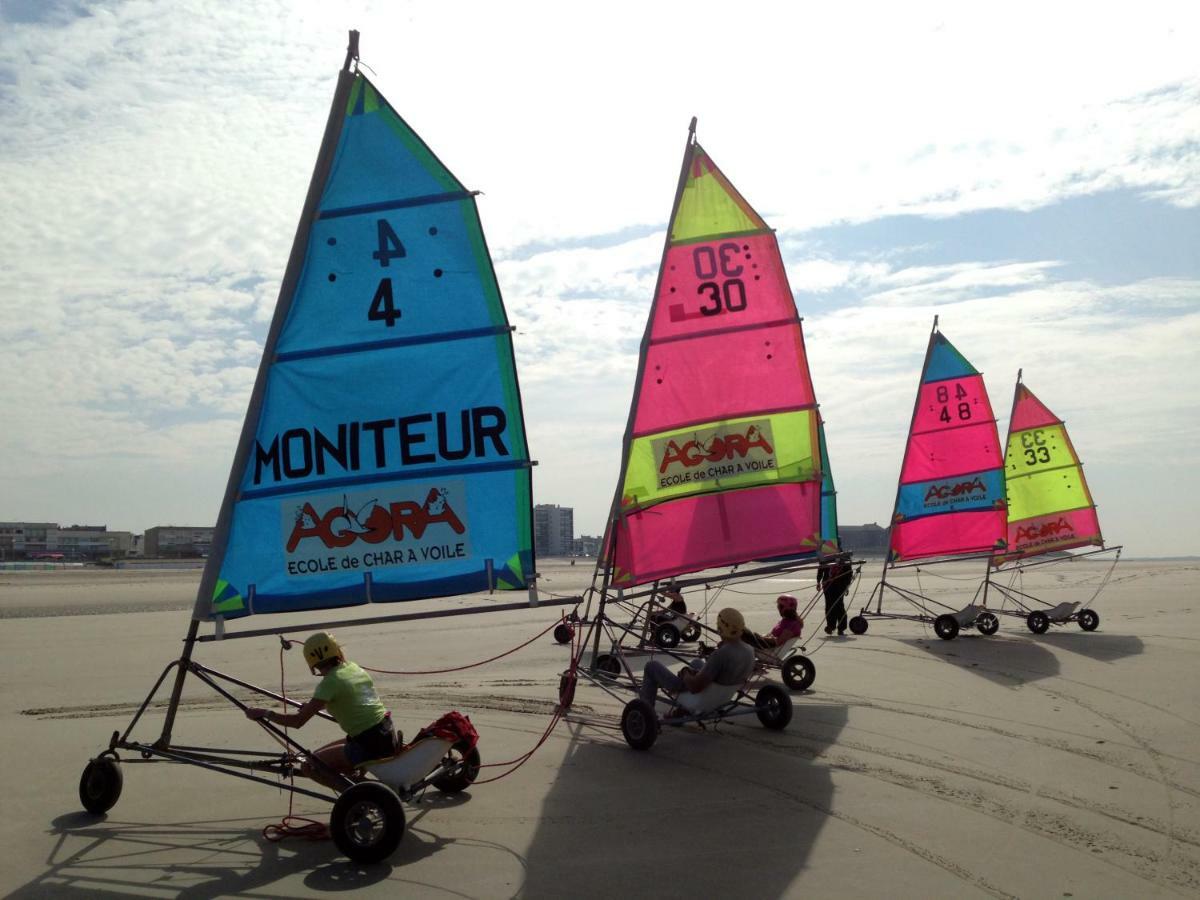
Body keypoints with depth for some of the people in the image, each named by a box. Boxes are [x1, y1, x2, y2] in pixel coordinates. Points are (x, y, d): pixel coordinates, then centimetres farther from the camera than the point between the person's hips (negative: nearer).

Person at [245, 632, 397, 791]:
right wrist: (313, 706, 35)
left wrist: (264, 713, -1)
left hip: (368, 747, -8)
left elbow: (298, 721, -13)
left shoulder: (330, 682, -13)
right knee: (323, 754, 25)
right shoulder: (354, 668, 8)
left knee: (310, 766, 4)